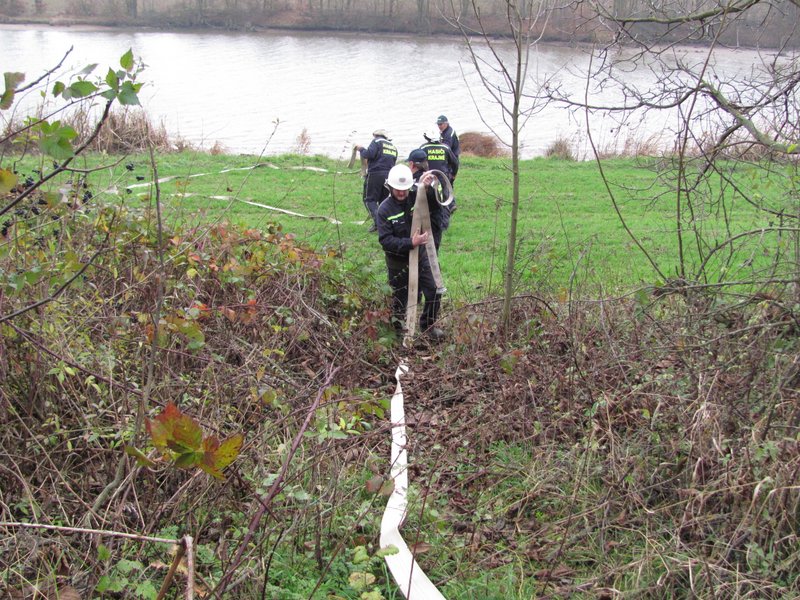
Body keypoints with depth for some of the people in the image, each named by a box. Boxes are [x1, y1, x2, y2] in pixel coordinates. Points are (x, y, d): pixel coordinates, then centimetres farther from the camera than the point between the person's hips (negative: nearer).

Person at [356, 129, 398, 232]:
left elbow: (369, 154, -15)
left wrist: (361, 150, 4)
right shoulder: (393, 146, 21)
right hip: (389, 175, 6)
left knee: (369, 199, -1)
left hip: (376, 174, -6)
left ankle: (377, 221, -20)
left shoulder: (376, 141, 0)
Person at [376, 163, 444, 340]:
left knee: (433, 292, 1)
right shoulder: (384, 209, -17)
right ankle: (398, 328, 37)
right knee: (400, 298, 12)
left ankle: (428, 325, 25)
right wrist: (410, 243, -30)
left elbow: (436, 208, -14)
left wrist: (429, 188, -28)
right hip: (398, 261, -3)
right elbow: (385, 240, -21)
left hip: (420, 255, 3)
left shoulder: (416, 198, -7)